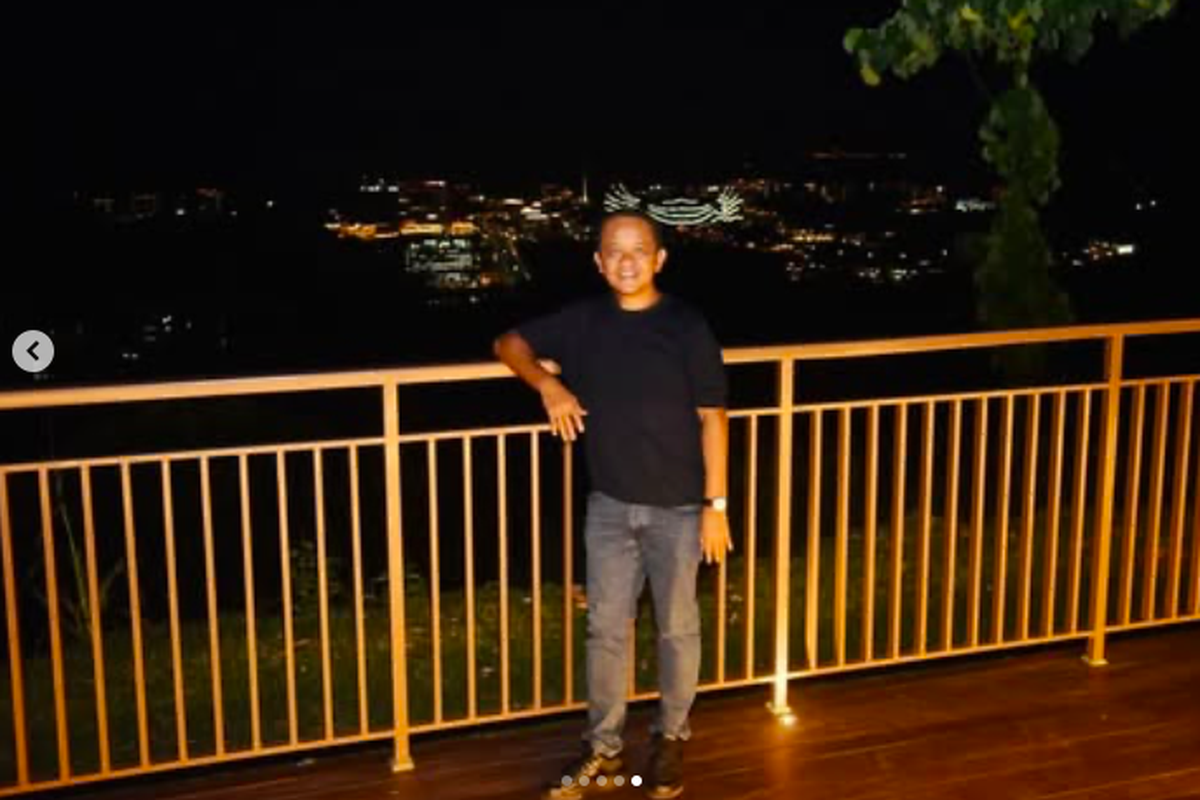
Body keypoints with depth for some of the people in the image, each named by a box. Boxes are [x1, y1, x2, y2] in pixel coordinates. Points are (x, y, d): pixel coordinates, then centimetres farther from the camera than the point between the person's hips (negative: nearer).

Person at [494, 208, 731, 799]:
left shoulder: (686, 327, -9)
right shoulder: (582, 321, 0)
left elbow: (711, 417, -8)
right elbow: (510, 344, 10)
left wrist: (715, 504, -10)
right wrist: (547, 383, -10)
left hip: (676, 508, -3)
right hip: (609, 506, 3)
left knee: (677, 628, 10)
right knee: (605, 629, 10)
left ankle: (671, 739, 29)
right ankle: (602, 747, 23)